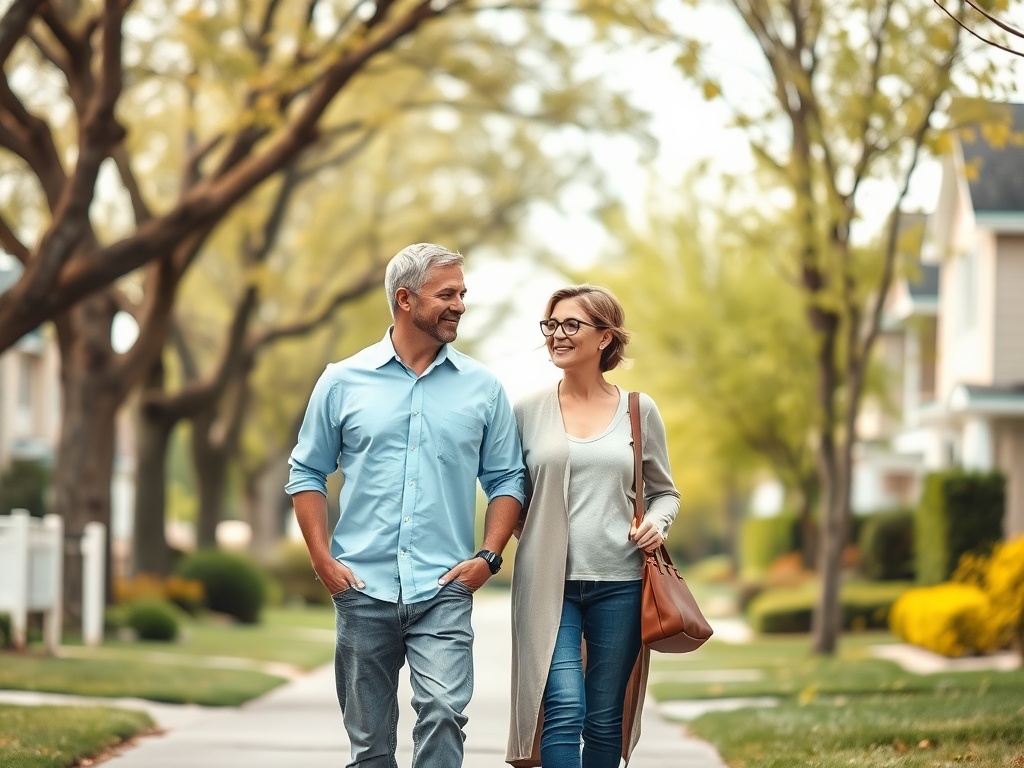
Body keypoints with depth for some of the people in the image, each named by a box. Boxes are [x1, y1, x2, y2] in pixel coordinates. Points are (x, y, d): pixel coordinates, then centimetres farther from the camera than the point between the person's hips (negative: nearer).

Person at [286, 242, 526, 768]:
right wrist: (323, 561, -2)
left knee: (444, 711, -19)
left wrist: (488, 556, -4)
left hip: (443, 591, -1)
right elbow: (307, 473, 8)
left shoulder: (482, 388, 6)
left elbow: (506, 479, 9)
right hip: (362, 588, 1)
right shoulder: (343, 381, 5)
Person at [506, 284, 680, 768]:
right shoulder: (528, 411, 5)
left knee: (605, 719, 7)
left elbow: (664, 491, 15)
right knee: (565, 710, -14)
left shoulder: (639, 411, 7)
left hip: (619, 582, 2)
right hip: (549, 581, -1)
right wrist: (530, 533, -1)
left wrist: (657, 524, -4)